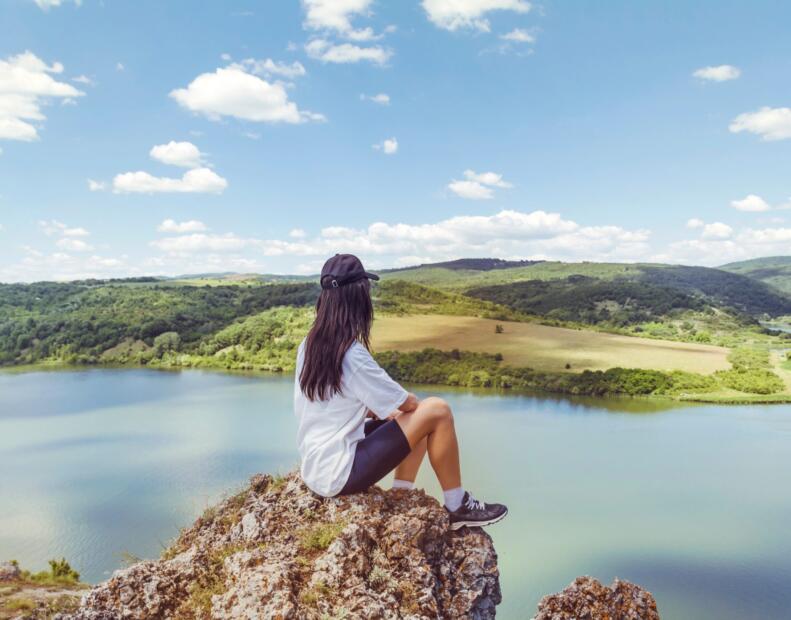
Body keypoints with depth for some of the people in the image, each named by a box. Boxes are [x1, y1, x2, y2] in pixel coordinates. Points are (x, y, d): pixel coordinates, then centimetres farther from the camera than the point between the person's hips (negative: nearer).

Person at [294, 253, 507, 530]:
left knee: (409, 416, 16)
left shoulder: (308, 346, 2)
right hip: (340, 475, -8)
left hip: (314, 470, 9)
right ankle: (458, 507, 6)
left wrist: (371, 410, 10)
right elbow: (406, 403, -11)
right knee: (437, 411, -8)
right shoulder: (352, 354, -22)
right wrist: (419, 405, 12)